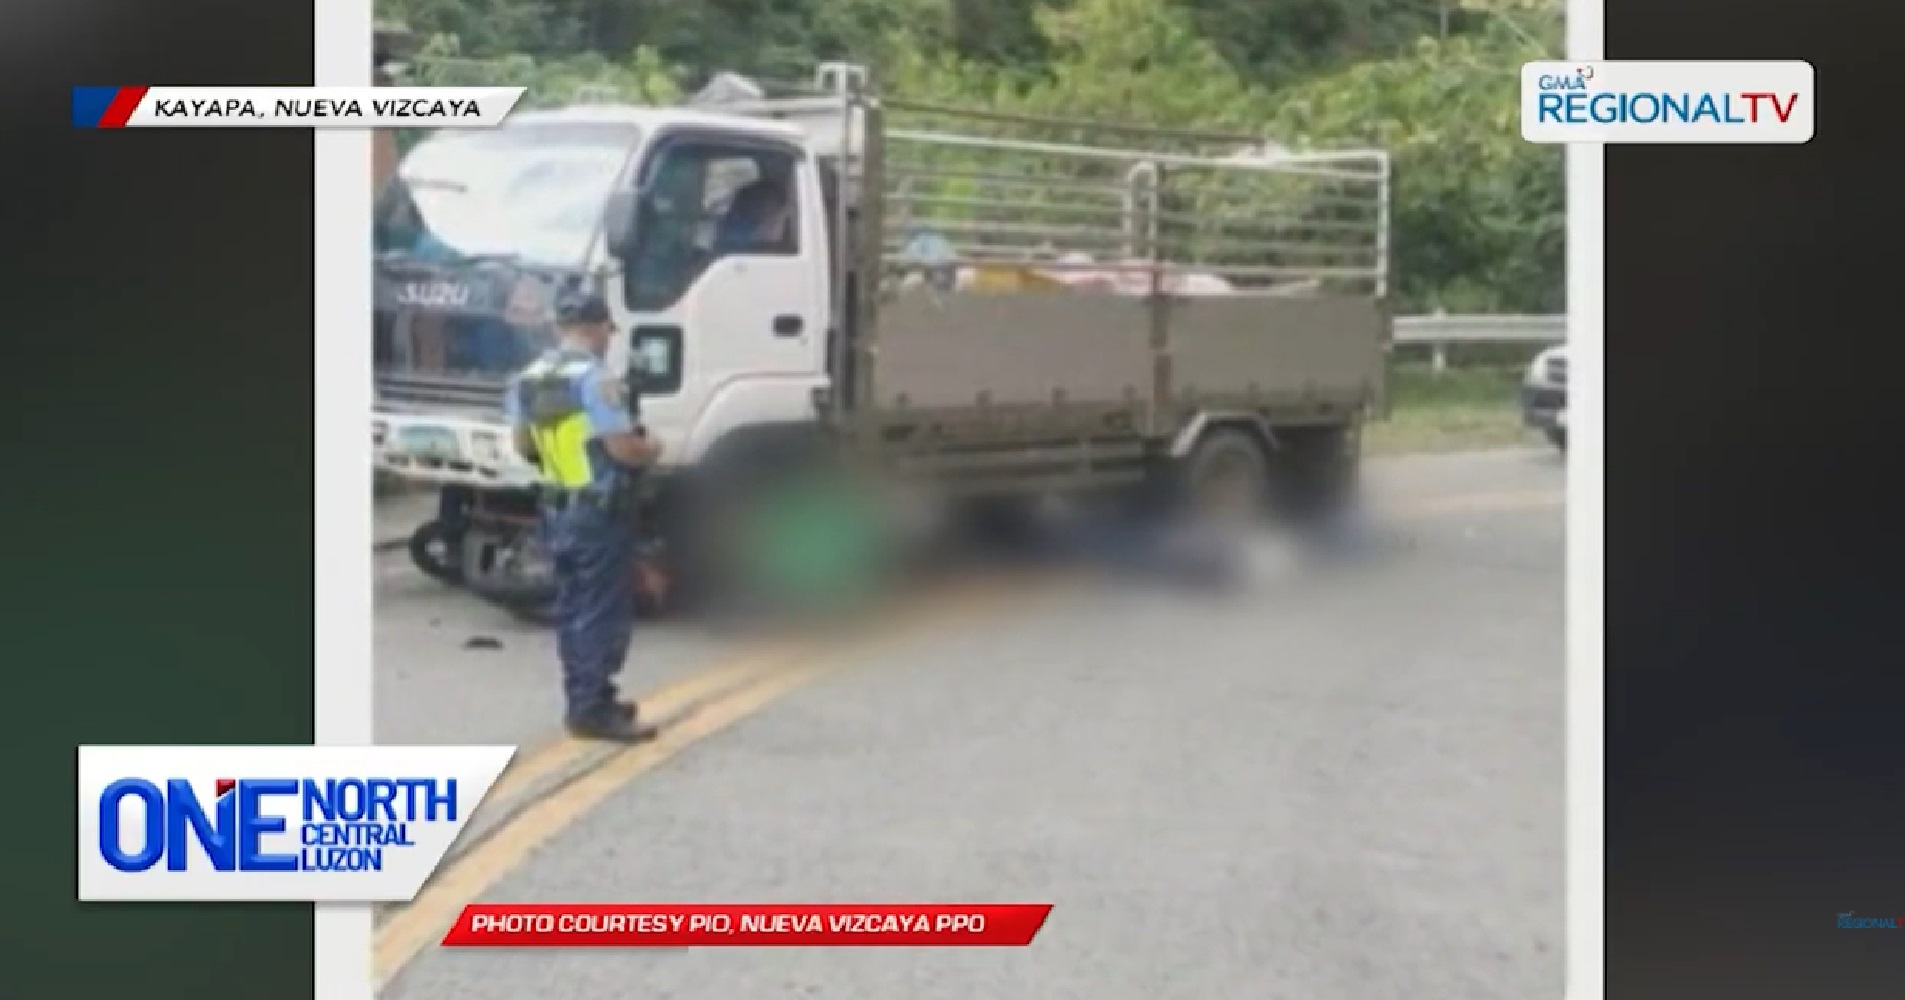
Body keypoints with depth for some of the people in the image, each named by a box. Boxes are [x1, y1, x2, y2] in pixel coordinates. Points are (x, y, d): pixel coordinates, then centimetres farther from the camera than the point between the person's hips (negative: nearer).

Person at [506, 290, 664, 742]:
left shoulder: (528, 379, 8)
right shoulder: (596, 378, -18)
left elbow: (525, 445, 16)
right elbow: (625, 449, -21)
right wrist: (651, 449, -1)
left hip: (558, 508, 8)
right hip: (600, 511, -8)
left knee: (573, 608, 14)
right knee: (604, 612, -3)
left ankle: (582, 702, 21)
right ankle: (594, 710, -1)